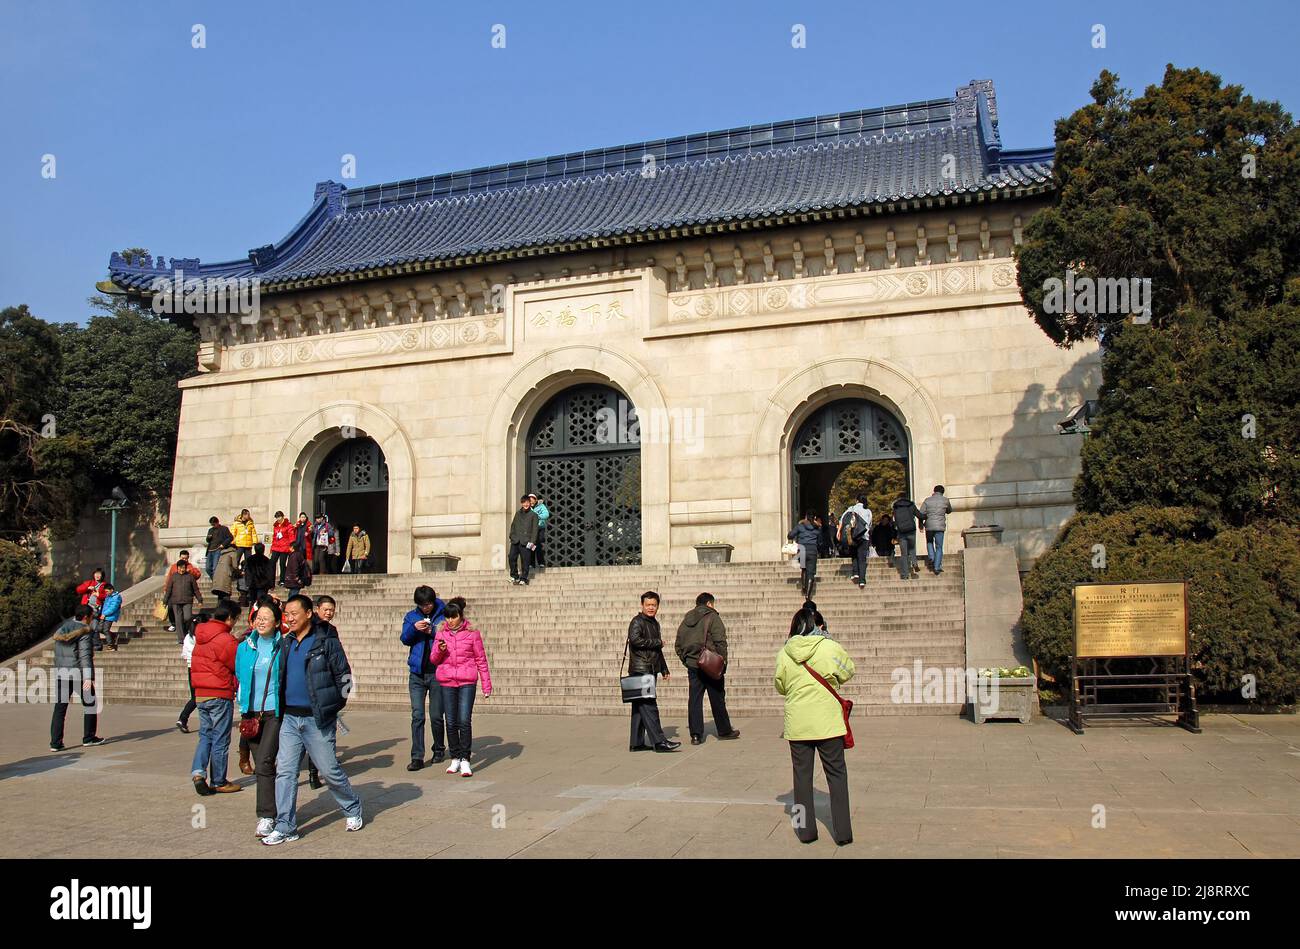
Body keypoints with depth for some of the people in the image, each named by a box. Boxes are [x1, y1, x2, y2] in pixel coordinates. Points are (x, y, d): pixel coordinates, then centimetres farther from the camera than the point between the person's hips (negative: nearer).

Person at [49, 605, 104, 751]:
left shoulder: (61, 627, 10)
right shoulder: (84, 631, -12)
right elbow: (85, 655, -20)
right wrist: (88, 678, -24)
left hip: (60, 672, 6)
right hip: (79, 672, -6)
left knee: (60, 708, 5)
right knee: (90, 704, 11)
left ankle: (55, 742, 0)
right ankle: (89, 737, 16)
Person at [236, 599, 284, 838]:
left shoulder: (283, 647, -3)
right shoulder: (245, 648, 8)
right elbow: (240, 677, 19)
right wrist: (244, 706, 12)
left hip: (276, 712, -5)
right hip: (252, 713, 5)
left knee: (264, 763, -15)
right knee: (261, 765, 10)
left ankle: (266, 818, -11)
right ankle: (273, 808, 25)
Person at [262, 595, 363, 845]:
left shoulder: (327, 643, -7)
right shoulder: (284, 644, 10)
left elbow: (344, 676, -4)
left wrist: (333, 708, -3)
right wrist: (280, 708, 14)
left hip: (317, 720, -5)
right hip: (289, 718, 5)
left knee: (330, 770, 3)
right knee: (285, 772, 2)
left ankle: (352, 809, 25)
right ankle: (285, 828, 9)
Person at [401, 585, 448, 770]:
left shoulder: (443, 615, 0)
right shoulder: (411, 616, 9)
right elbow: (405, 639, 1)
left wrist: (433, 632, -20)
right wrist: (414, 628, -18)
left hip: (437, 673, -2)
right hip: (417, 673, 2)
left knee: (436, 716, 6)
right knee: (417, 716, -4)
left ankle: (439, 749, 28)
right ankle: (417, 757, -3)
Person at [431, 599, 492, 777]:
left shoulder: (472, 633, -1)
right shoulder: (441, 633, 7)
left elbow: (481, 659, 4)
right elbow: (434, 660, 12)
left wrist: (487, 684, 4)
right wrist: (440, 650, -11)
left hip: (467, 682, -3)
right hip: (447, 682, 3)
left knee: (465, 721, -11)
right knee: (451, 722, 7)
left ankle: (465, 760, -3)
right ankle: (455, 758, 20)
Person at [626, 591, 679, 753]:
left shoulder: (654, 623, 21)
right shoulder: (637, 622, -7)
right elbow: (635, 640, -25)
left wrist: (664, 669, 27)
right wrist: (658, 642, -14)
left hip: (650, 670, 9)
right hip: (640, 670, -9)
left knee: (640, 707, 10)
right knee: (649, 706, -10)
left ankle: (636, 743, 13)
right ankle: (659, 741, -13)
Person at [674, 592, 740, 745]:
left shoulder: (687, 620, 12)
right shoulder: (712, 617, -7)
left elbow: (678, 645, 14)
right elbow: (720, 642, -14)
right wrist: (723, 662, -8)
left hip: (692, 665, 5)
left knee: (694, 699, 4)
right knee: (717, 699, 8)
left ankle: (696, 735, -1)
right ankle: (724, 731, 20)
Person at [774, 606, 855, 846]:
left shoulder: (784, 653, -4)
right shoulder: (831, 648, -10)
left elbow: (780, 686, 8)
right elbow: (847, 673, 6)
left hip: (797, 724, 2)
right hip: (828, 722, -1)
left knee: (802, 774, 12)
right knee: (836, 774, 9)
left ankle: (806, 828, 19)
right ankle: (842, 831, 11)